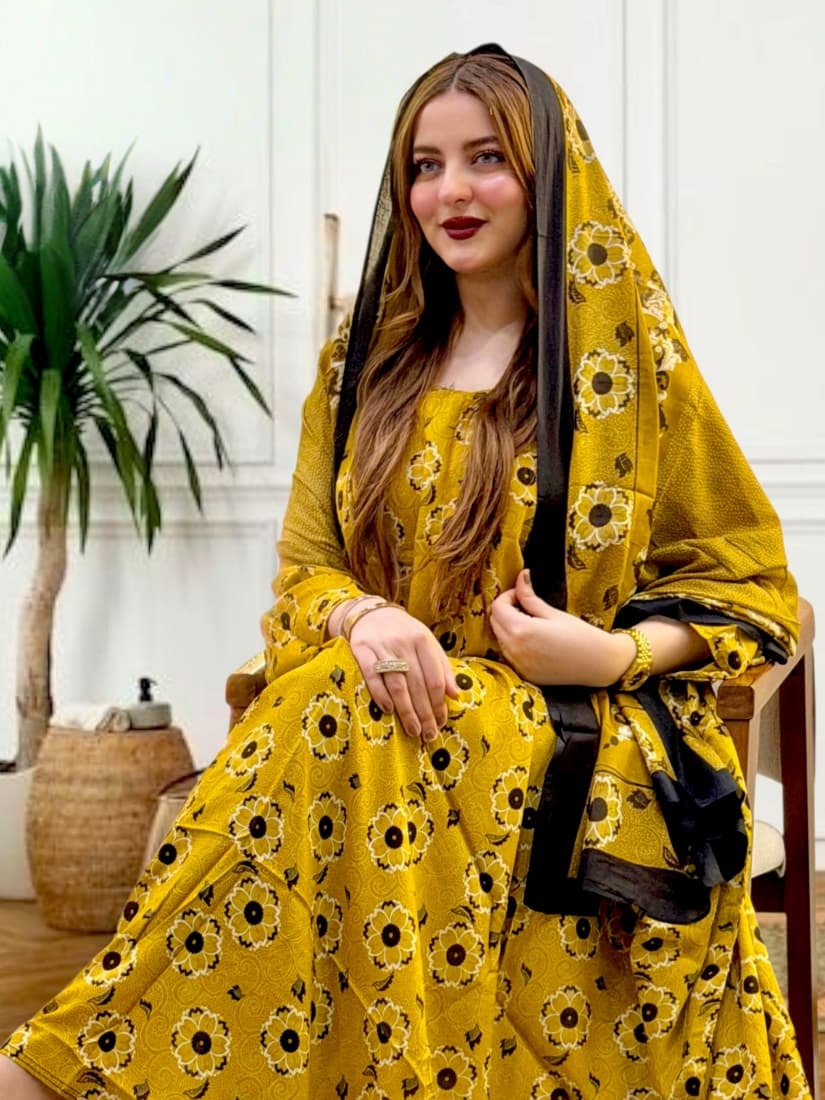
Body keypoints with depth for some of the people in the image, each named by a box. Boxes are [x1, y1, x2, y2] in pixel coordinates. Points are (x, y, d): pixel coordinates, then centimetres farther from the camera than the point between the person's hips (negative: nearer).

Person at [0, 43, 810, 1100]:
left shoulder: (632, 363, 2)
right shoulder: (363, 364, 12)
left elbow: (746, 585, 7)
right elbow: (304, 564, 11)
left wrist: (617, 653, -14)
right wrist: (361, 615, -15)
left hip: (585, 752, -2)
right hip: (388, 704, 3)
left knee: (340, 737, -32)